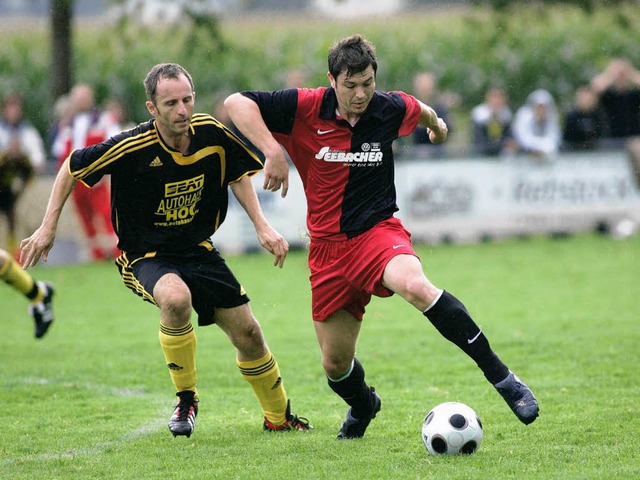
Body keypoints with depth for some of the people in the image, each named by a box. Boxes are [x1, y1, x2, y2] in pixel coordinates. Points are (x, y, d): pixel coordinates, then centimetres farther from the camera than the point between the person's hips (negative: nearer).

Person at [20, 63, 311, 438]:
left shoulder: (212, 133, -13)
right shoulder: (132, 147, -24)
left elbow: (238, 174, 8)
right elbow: (73, 168, -8)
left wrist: (263, 226, -2)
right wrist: (48, 227, -8)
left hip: (199, 250, 4)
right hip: (146, 256, -4)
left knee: (248, 333, 3)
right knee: (176, 297, -37)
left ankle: (279, 416, 30)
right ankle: (186, 399, -16)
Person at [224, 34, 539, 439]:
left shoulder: (391, 110, -5)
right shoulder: (305, 109, -11)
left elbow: (421, 111, 20)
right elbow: (237, 103, -17)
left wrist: (437, 125, 41)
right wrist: (273, 151, -28)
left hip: (377, 230, -1)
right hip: (328, 246, 1)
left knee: (415, 285, -37)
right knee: (335, 362, 7)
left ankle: (501, 376, -33)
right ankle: (362, 406, 44)